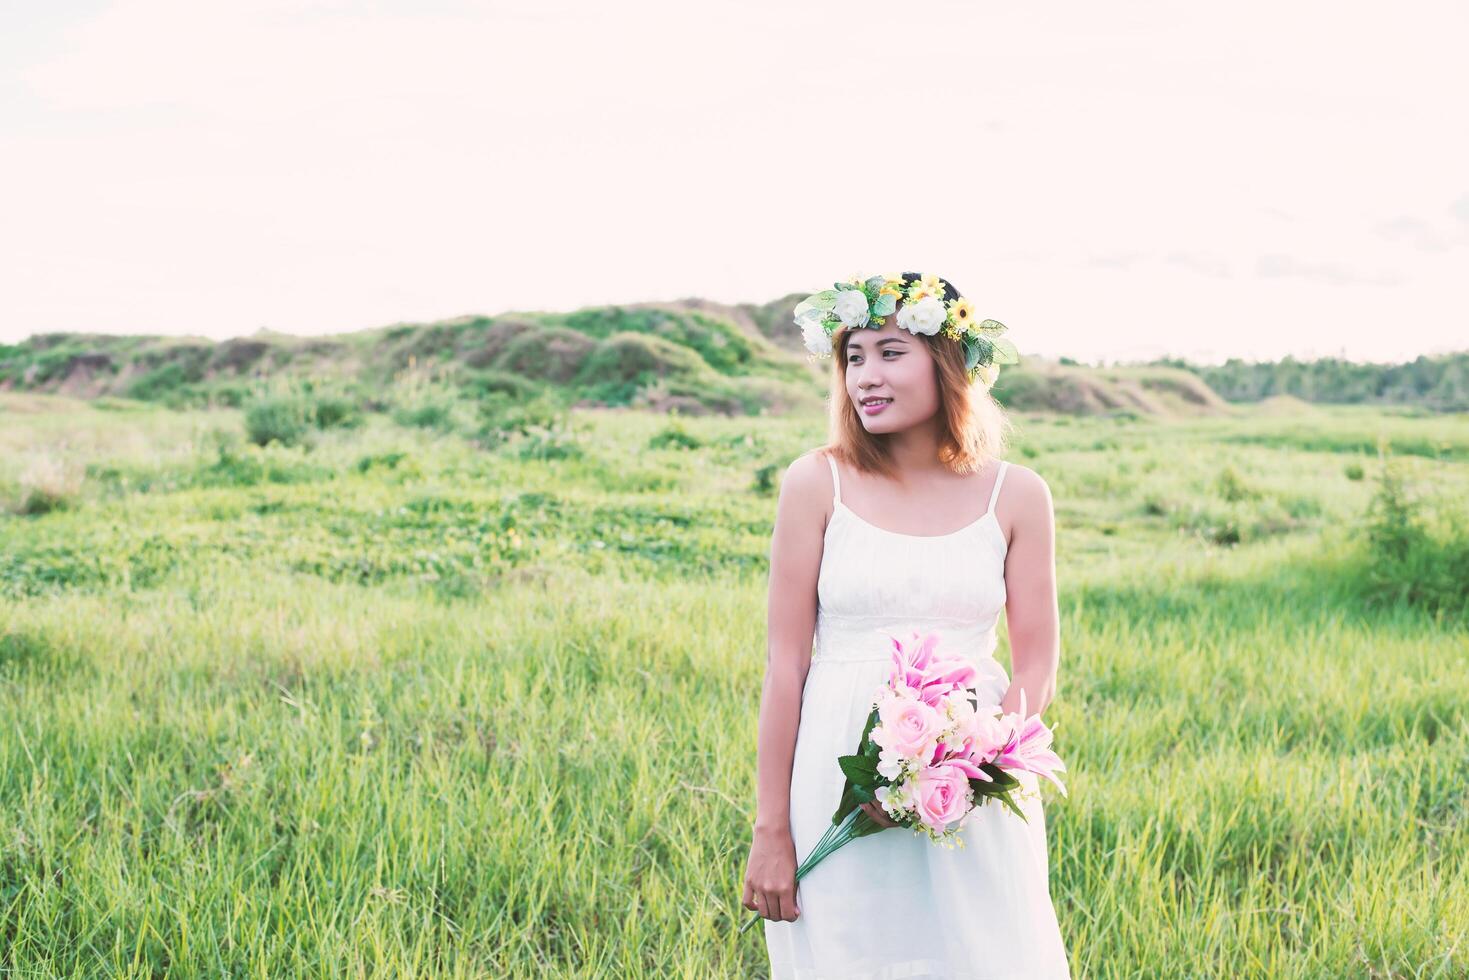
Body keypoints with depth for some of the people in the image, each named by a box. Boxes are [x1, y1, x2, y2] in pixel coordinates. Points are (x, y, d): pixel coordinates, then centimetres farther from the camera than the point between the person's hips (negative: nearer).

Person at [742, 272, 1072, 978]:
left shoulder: (1015, 495, 0)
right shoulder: (817, 484, -4)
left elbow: (1037, 665, 1)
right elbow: (785, 662, -4)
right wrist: (770, 830, -5)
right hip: (841, 779, -1)